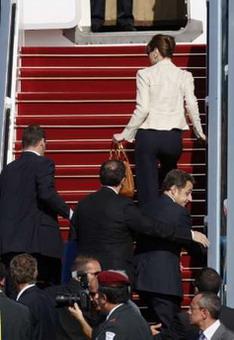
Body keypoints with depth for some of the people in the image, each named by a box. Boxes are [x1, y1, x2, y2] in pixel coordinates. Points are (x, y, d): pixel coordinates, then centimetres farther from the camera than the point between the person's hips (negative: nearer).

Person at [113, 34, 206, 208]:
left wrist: (125, 134, -2)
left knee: (148, 187, 3)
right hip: (173, 137, 3)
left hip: (148, 136, -3)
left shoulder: (145, 74, -5)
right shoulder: (184, 76, 2)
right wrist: (200, 132, 15)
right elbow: (192, 107, 0)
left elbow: (142, 109, -11)